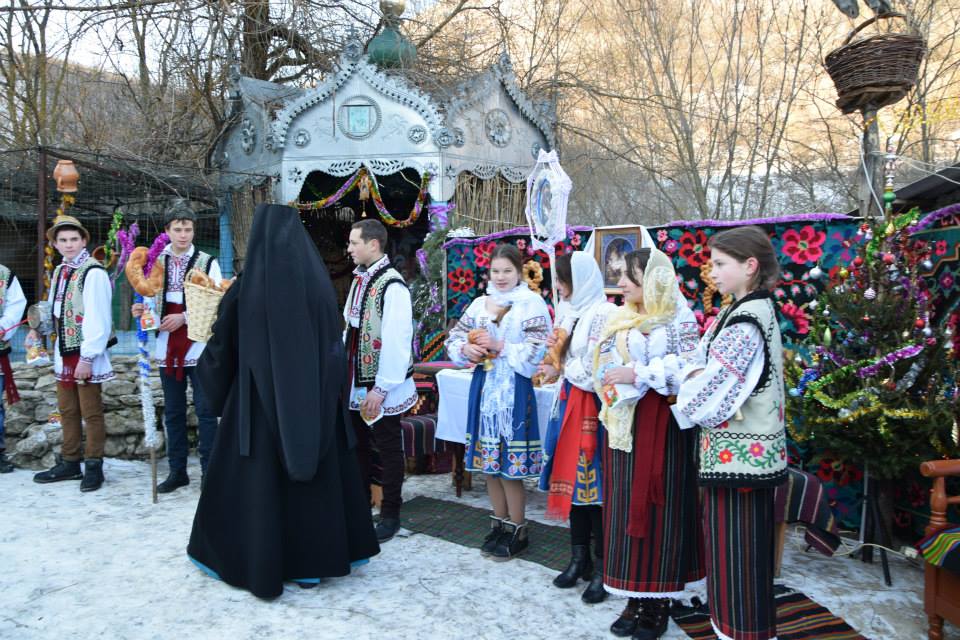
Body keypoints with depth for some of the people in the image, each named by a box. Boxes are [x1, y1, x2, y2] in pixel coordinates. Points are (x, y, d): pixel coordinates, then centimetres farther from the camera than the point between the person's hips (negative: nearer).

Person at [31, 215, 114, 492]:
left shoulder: (93, 272, -14)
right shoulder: (59, 271, 12)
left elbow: (97, 319, -19)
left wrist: (87, 357, -21)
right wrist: (39, 328, 4)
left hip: (85, 355, -8)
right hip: (63, 353, 8)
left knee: (91, 413, 1)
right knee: (68, 411, 16)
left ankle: (94, 466, 12)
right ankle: (69, 463, 28)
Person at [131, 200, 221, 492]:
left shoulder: (207, 262, -2)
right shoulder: (156, 262, 9)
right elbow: (153, 301, 16)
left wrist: (184, 317, -15)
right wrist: (141, 310, -5)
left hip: (198, 346, -4)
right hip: (168, 347, 4)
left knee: (205, 411, -2)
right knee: (173, 412, 11)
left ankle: (209, 470, 6)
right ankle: (177, 470, 21)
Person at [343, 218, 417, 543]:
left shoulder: (391, 286, -18)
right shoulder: (359, 280, 9)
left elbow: (395, 342, -21)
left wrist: (380, 388, -19)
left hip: (380, 390, -8)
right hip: (354, 385, 8)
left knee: (388, 451, 6)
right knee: (357, 448, 18)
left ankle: (390, 515, 20)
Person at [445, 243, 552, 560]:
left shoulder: (531, 304, -6)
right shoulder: (479, 304, 11)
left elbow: (536, 351, -15)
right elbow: (454, 338, 11)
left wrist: (499, 346, -17)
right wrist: (466, 349, -9)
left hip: (513, 389, -6)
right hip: (484, 386, 6)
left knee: (509, 464, -1)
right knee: (488, 462, 12)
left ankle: (517, 531, 15)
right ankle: (500, 524, 27)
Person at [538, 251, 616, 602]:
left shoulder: (602, 313, -14)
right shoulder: (568, 309, 12)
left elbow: (594, 369, -17)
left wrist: (559, 372, -5)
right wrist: (555, 348, 1)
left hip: (593, 406, -8)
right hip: (570, 402, 8)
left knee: (594, 481, -3)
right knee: (571, 479, 12)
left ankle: (602, 568, 10)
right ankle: (579, 558, 25)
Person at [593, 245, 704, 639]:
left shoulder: (679, 317, -4)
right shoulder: (620, 319, 14)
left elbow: (687, 367, -15)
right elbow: (604, 366, 14)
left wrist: (636, 375, -18)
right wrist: (612, 387, -6)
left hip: (662, 424, -6)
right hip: (624, 424, 6)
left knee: (659, 508, 0)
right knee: (626, 508, 7)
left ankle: (659, 600, 11)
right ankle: (635, 596, 17)